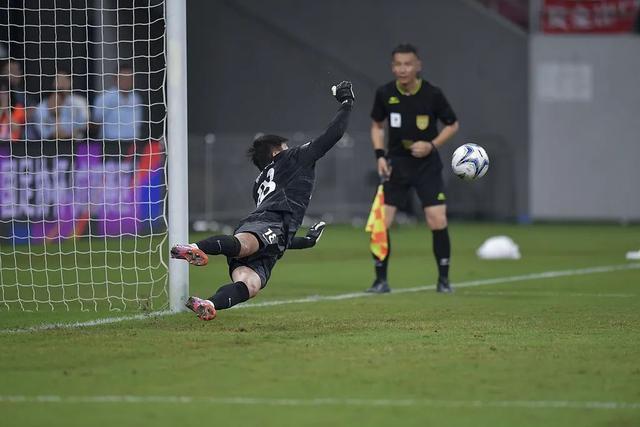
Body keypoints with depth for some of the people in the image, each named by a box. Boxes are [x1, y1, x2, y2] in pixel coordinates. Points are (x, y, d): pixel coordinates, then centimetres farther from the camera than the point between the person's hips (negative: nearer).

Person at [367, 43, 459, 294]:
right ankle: (381, 280, 7)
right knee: (380, 222, -8)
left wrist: (432, 145, -12)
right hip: (396, 164, 2)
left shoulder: (432, 94, -11)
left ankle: (443, 279, 7)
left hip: (427, 165, -2)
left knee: (438, 221, -11)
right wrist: (379, 155, -2)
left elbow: (452, 125, 3)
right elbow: (377, 125, 11)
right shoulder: (384, 94, -5)